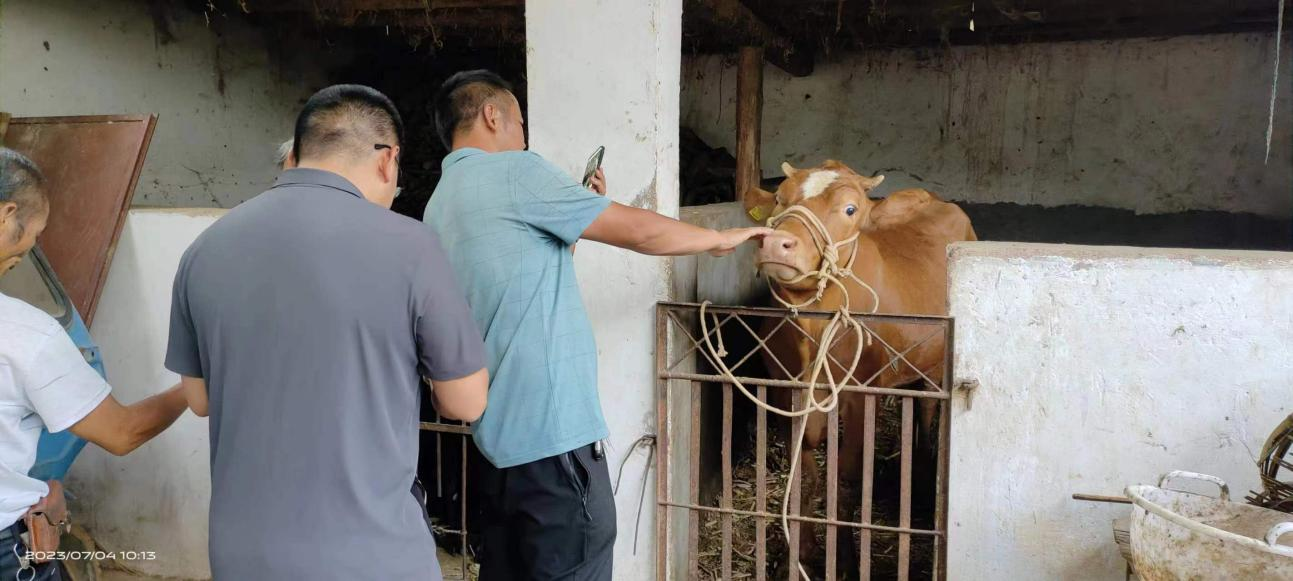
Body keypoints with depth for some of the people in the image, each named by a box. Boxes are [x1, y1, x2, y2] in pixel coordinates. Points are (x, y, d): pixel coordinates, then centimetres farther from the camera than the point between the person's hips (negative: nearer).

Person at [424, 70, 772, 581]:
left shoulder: (441, 204, 16)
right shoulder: (512, 171, -10)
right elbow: (638, 231, -9)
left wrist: (586, 211, 17)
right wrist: (720, 239, 7)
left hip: (501, 428, 10)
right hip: (553, 427, -9)